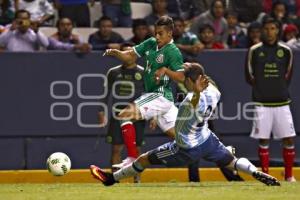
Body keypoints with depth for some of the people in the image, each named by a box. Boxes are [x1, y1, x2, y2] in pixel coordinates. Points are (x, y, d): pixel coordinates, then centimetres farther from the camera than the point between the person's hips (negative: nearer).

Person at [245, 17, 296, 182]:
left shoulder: (285, 51, 6)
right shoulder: (254, 51, 1)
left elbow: (288, 76, 14)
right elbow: (249, 77, 5)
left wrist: (279, 88, 6)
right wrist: (263, 88, 2)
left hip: (282, 102, 2)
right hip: (262, 103, -2)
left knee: (288, 139, -1)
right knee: (263, 140, 0)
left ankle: (289, 175, 11)